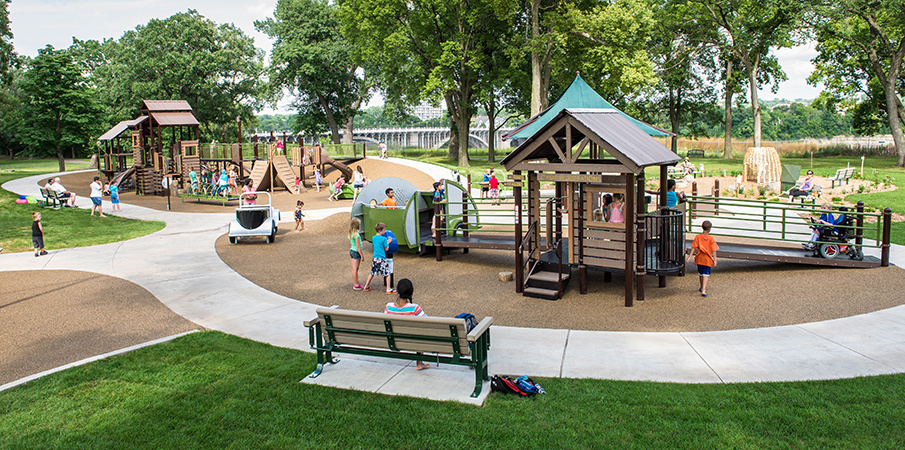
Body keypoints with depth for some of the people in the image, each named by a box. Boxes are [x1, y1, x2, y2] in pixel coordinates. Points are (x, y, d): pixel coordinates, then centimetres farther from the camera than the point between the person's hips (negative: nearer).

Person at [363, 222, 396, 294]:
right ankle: (388, 289, 0)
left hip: (375, 258, 7)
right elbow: (386, 249, -8)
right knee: (387, 273, 1)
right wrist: (388, 242, 7)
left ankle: (366, 286, 26)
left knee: (372, 273, 20)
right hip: (382, 259, -7)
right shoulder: (384, 239, -13)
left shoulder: (373, 238, 7)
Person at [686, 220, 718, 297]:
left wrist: (690, 257, -5)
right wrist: (715, 260, -5)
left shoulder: (697, 237, -6)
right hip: (708, 259, -3)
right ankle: (703, 290, -11)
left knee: (700, 274, 19)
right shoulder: (711, 239, -11)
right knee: (706, 275, 0)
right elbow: (713, 250, -10)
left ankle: (702, 288, 38)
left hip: (699, 258, 3)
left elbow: (693, 248, -7)